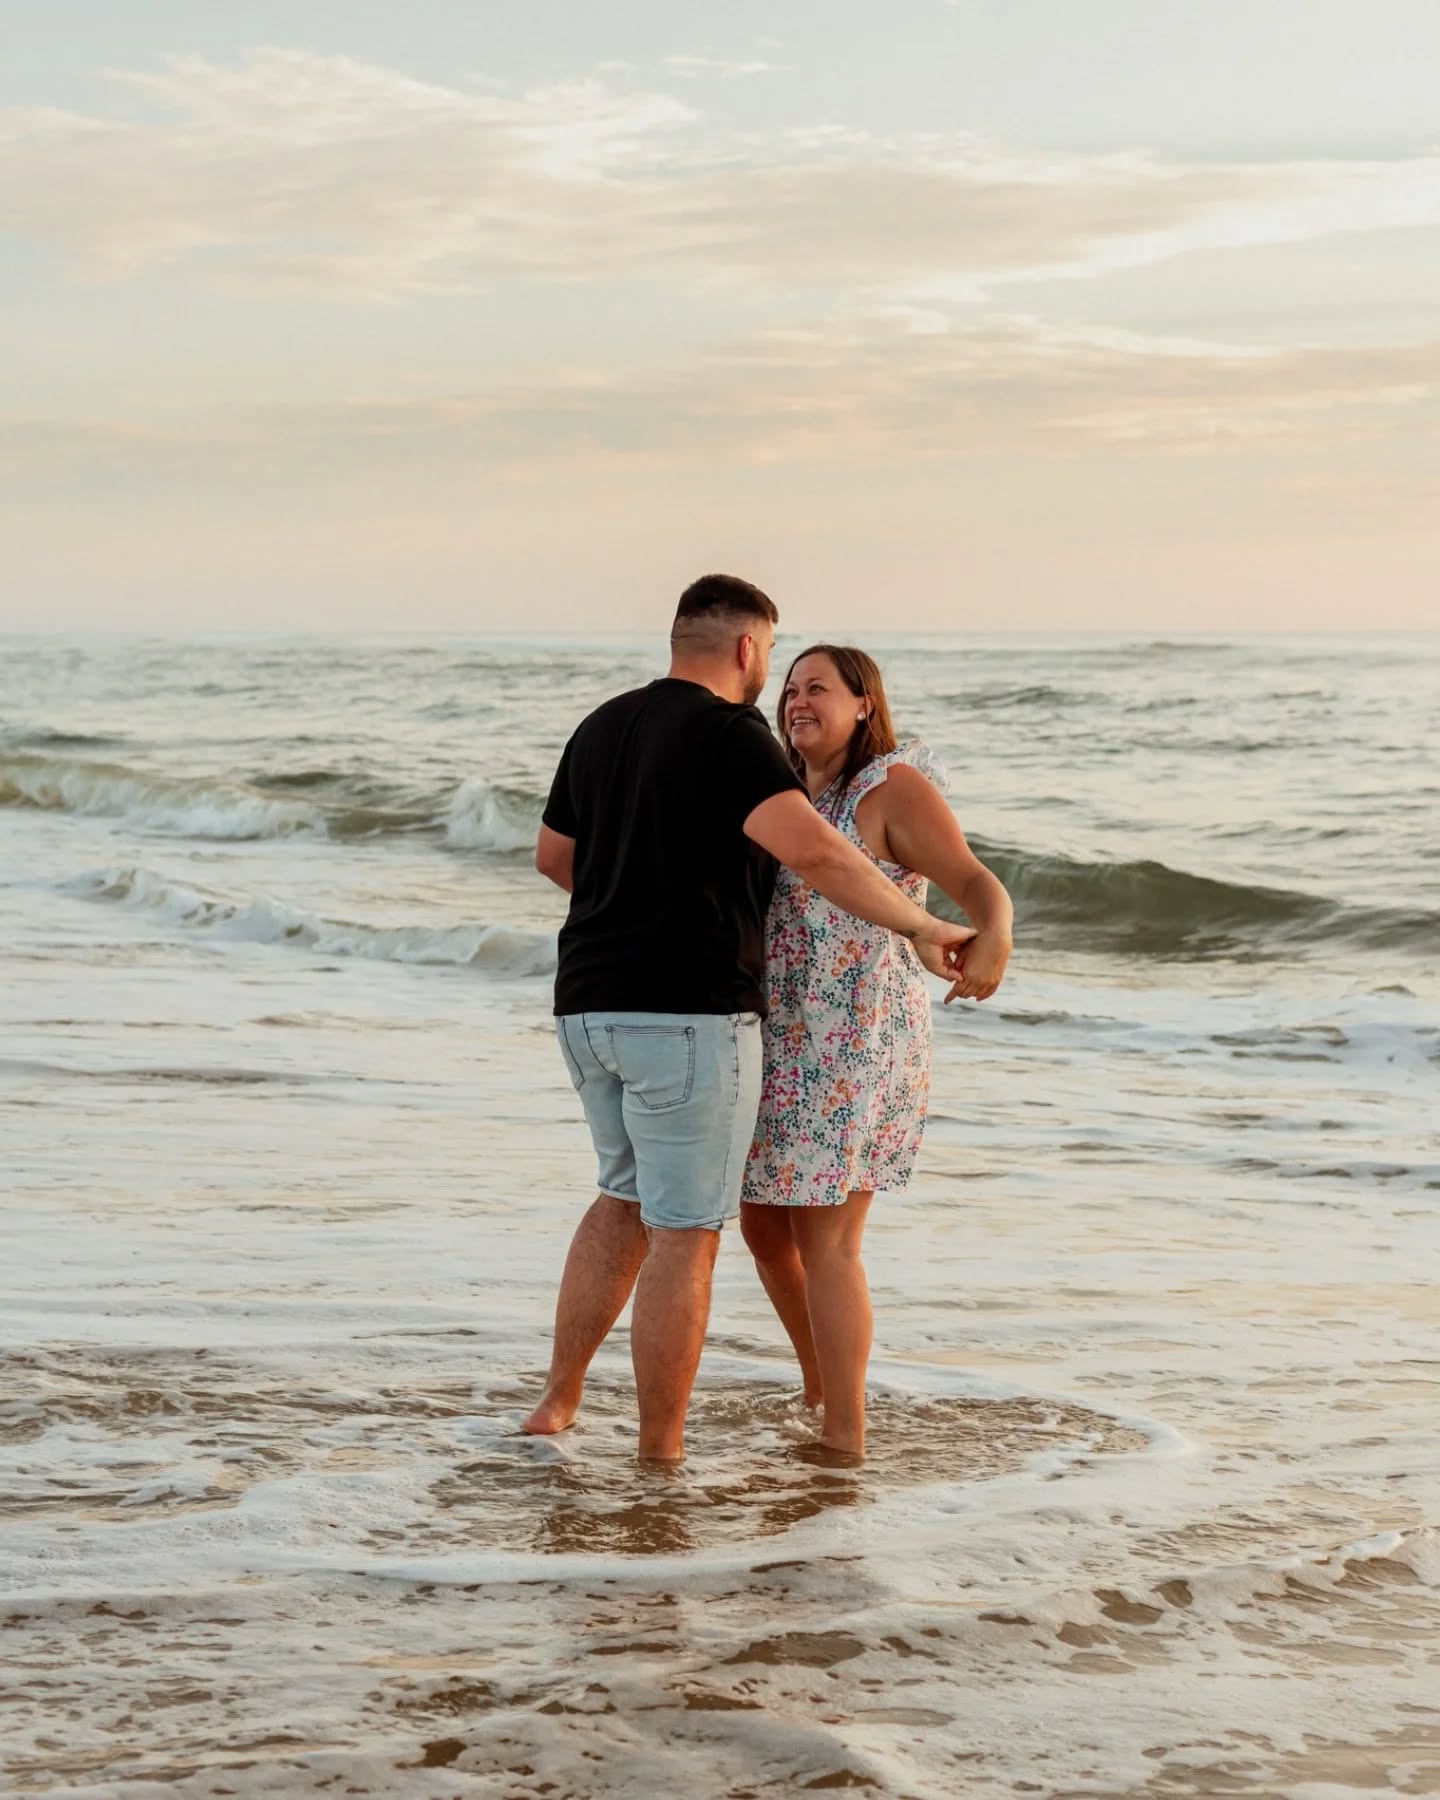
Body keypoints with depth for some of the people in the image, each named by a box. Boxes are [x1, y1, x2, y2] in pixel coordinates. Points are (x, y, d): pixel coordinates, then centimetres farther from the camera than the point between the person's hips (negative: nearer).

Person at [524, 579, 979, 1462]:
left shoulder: (603, 727, 13)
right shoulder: (728, 735, -12)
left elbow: (555, 856, 25)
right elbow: (815, 850, -26)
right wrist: (921, 927, -19)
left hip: (593, 1006, 8)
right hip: (689, 1013, -8)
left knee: (628, 1200, 24)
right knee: (684, 1235, 0)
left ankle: (557, 1404, 21)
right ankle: (662, 1456, 4)